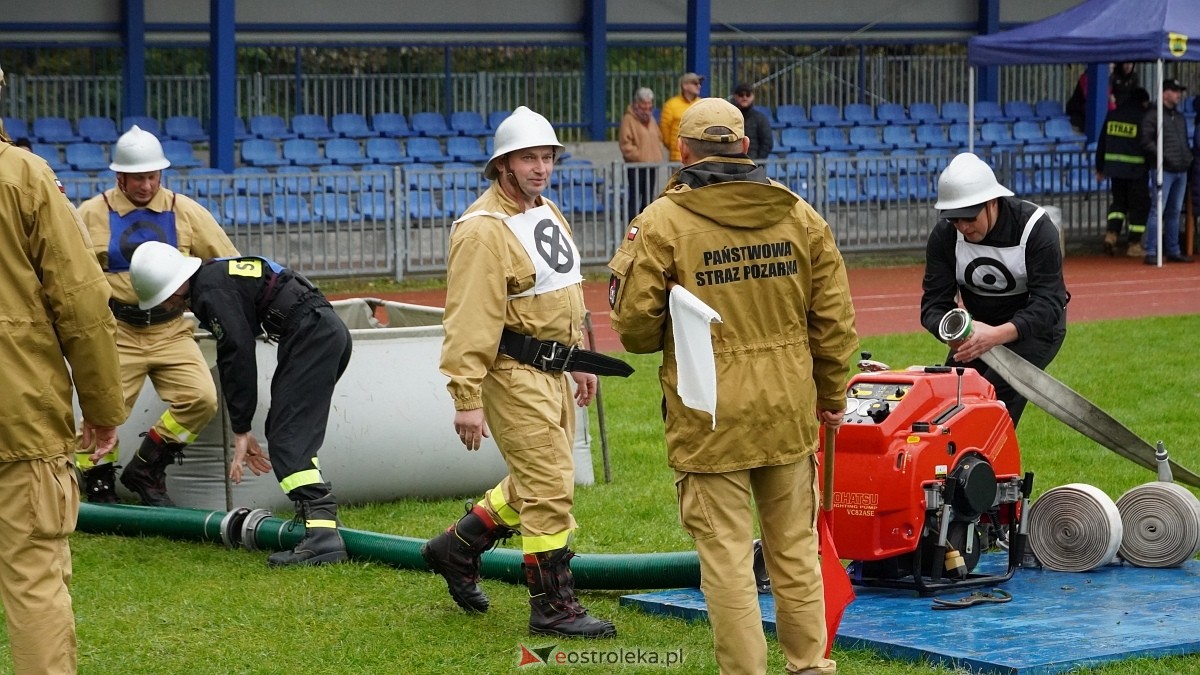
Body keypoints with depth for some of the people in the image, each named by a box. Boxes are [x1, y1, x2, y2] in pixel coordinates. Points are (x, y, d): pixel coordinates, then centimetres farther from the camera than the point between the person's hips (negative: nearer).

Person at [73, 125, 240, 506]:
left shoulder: (184, 212, 5)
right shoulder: (92, 214, 1)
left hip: (171, 331, 2)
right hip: (116, 332, -2)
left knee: (201, 398, -13)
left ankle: (146, 471, 5)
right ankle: (99, 490, 14)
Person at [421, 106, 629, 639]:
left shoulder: (547, 212, 13)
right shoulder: (484, 229, -18)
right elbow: (469, 319, -21)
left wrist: (578, 360, 25)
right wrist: (467, 399, -24)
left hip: (551, 371, 10)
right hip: (513, 374, -10)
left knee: (535, 482, 19)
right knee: (550, 486, -7)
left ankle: (457, 548, 35)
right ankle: (553, 607, 2)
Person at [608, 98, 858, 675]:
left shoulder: (661, 222, -10)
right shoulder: (800, 216, 3)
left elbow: (634, 322, -9)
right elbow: (834, 319, 5)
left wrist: (663, 339, 14)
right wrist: (832, 396, 18)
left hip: (710, 416, -4)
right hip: (789, 411, 4)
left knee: (727, 556, 2)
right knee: (795, 547, 15)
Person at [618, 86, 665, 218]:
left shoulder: (651, 120, 17)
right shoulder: (628, 119, -7)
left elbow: (659, 138, 24)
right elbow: (625, 144, -14)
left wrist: (658, 156, 8)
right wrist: (638, 156, -18)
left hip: (652, 166, 8)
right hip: (636, 167, -8)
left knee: (648, 199, 12)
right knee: (635, 198, -8)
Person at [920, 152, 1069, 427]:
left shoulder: (1035, 227, -26)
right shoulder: (944, 235, -15)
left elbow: (1048, 303, -30)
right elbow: (934, 303, -15)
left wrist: (997, 335, -47)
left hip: (1036, 324, -5)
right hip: (981, 325, 5)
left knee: (995, 396, -25)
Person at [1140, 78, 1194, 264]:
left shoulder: (1180, 116, 20)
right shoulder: (1153, 115, -4)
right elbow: (1146, 140, -11)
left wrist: (1189, 158, 12)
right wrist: (1162, 157, -17)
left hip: (1181, 170, 8)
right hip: (1163, 170, -8)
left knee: (1175, 212, 11)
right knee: (1158, 210, -11)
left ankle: (1173, 251, 17)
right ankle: (1151, 253, -12)